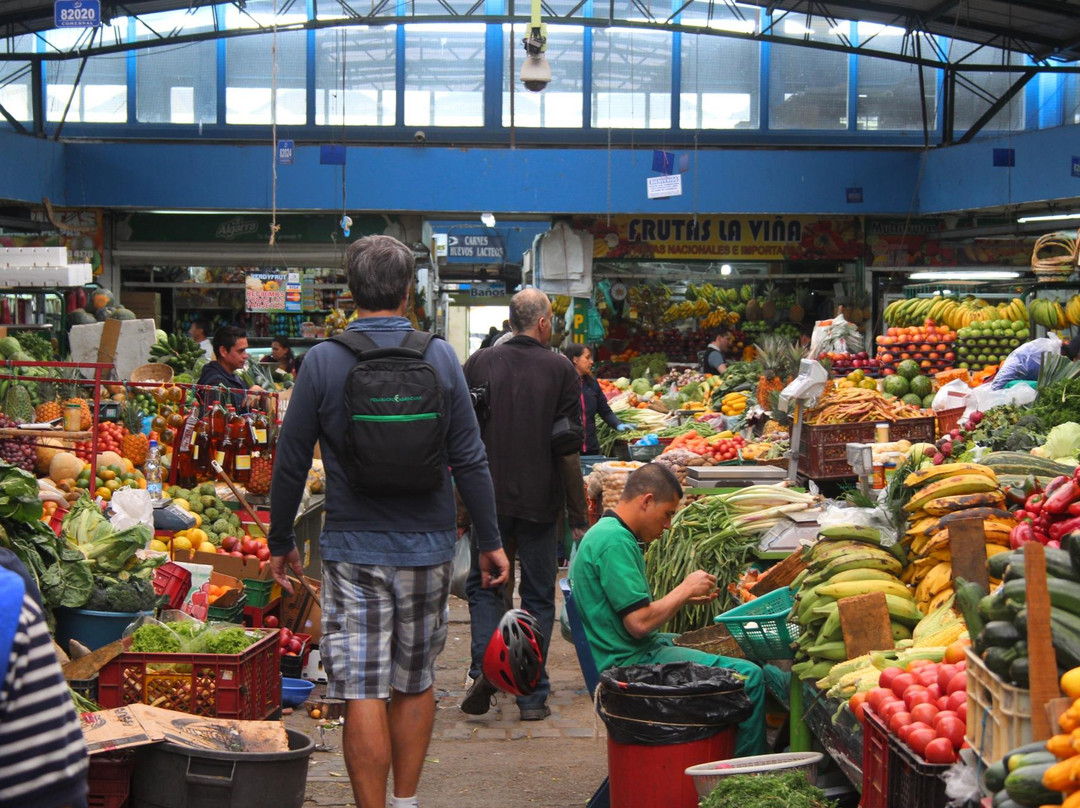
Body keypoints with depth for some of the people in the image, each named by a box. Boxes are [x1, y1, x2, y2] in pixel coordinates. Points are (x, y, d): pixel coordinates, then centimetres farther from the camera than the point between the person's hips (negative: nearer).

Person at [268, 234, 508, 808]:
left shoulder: (322, 361, -6)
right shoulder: (439, 357, -2)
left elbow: (291, 462, -2)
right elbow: (469, 458, 0)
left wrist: (281, 539, 11)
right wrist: (490, 540, 8)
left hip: (353, 547, -2)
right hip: (428, 546, 3)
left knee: (363, 694, 0)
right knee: (416, 683, 17)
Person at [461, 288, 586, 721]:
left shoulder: (478, 364, 1)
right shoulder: (561, 370, -4)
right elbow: (569, 448, -4)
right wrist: (578, 516, 2)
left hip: (489, 497, 1)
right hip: (541, 500, -1)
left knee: (484, 586, 15)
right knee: (538, 596, 8)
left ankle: (485, 666, -5)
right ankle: (533, 697, 9)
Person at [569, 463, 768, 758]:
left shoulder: (606, 532, 13)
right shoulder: (615, 541, -21)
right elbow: (640, 622, -25)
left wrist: (685, 595, 9)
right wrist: (685, 589, -11)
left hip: (626, 654, 12)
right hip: (629, 663, -12)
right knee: (749, 676, -15)